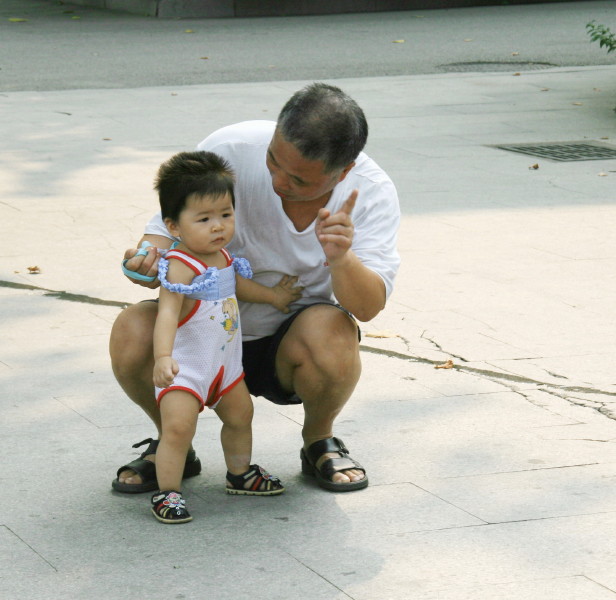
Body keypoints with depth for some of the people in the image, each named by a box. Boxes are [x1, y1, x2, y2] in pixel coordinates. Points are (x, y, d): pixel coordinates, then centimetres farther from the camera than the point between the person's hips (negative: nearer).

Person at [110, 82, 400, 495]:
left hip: (290, 344, -1)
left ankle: (319, 441, 0)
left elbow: (369, 307, -24)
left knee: (333, 333, -35)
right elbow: (170, 227, -8)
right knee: (132, 332, -28)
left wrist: (341, 259, -46)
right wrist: (154, 257, -33)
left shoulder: (372, 193, -17)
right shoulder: (229, 150, -20)